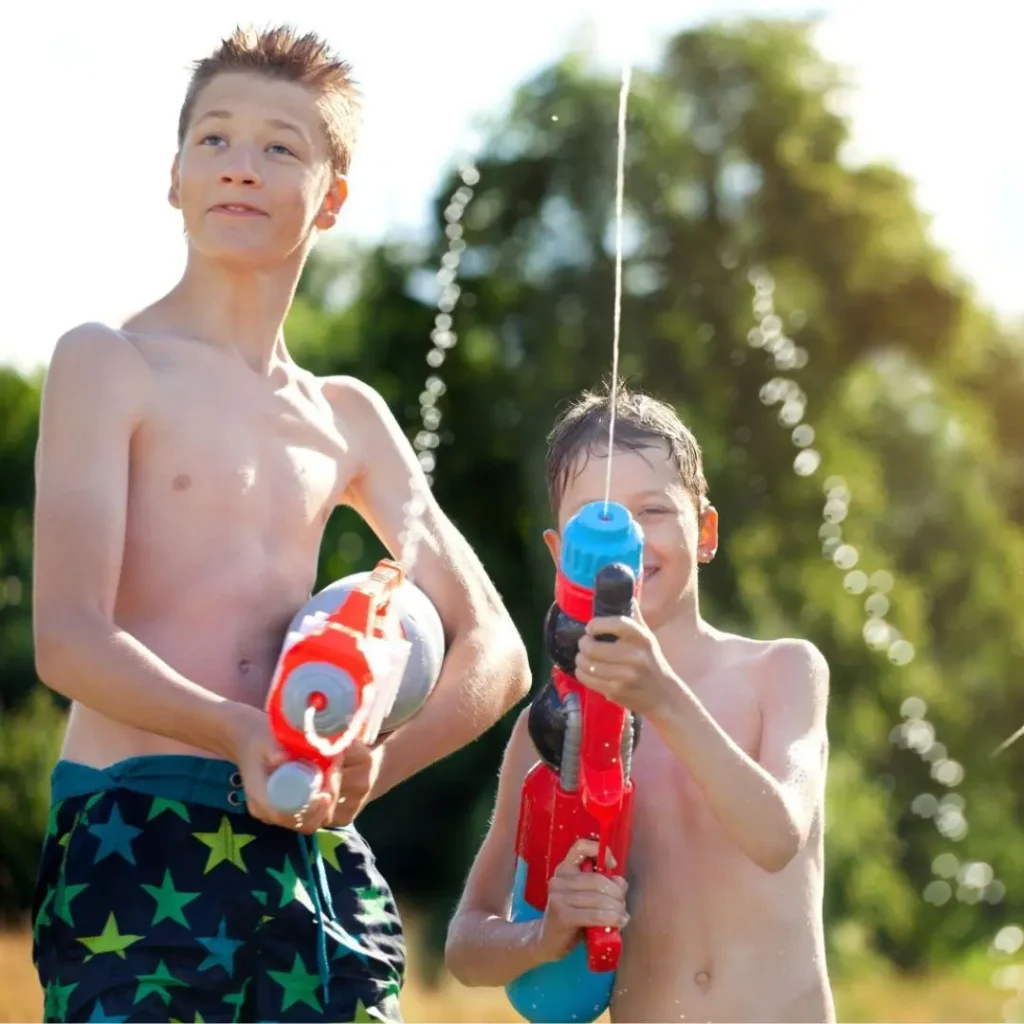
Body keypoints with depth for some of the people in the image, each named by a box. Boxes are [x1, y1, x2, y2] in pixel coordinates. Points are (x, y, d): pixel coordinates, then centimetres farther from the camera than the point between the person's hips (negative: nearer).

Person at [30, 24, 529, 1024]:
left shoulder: (347, 417, 19)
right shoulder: (109, 363, 2)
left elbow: (496, 652, 17)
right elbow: (69, 641, -10)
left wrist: (371, 764, -2)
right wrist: (239, 733, -26)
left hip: (314, 855, 5)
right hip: (138, 834, -5)